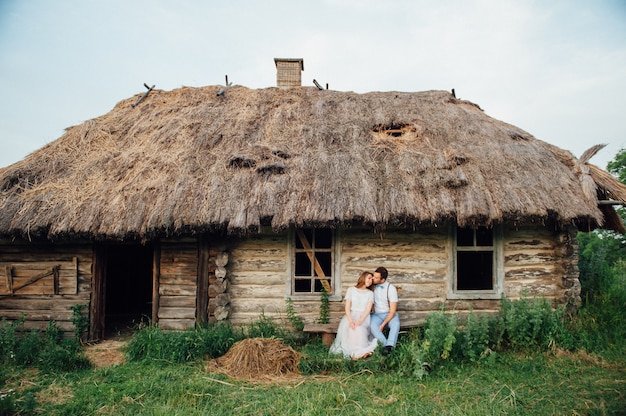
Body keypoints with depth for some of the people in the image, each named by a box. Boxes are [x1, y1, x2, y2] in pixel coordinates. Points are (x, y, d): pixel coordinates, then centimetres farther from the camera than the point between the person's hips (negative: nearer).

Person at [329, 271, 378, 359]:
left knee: (359, 328, -33)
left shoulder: (370, 293, 11)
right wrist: (350, 321, -19)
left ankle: (359, 352, -36)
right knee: (347, 327, -33)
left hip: (364, 317, 0)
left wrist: (360, 321, -21)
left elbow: (368, 309, -2)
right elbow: (347, 307, 0)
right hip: (351, 315, 0)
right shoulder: (351, 290, 9)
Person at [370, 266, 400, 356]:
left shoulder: (391, 289, -12)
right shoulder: (373, 286, 0)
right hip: (377, 315, 3)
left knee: (396, 324, -37)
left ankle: (388, 346, -51)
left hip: (390, 314, -3)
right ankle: (388, 345, -39)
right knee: (372, 326, -32)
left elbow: (393, 311, -14)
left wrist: (383, 324, -21)